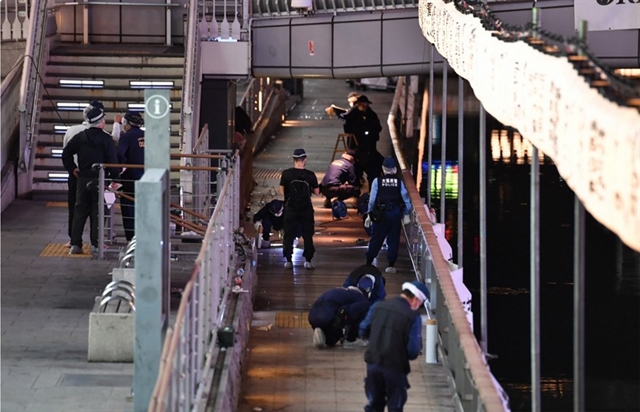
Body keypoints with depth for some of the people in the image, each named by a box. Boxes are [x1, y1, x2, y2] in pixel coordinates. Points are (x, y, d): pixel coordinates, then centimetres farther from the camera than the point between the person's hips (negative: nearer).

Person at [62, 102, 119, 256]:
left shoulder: (80, 137, 3)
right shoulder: (106, 139, -10)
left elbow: (66, 153, 7)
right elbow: (113, 160, -12)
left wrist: (72, 168, 14)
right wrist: (114, 177, -3)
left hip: (83, 179, 4)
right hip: (100, 179, -4)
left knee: (80, 212, 10)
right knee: (97, 213, 2)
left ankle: (75, 245, 7)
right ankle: (96, 245, -1)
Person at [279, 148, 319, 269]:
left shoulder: (286, 174, -7)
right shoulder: (310, 175, -9)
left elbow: (282, 191, 0)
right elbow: (317, 192, -2)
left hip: (291, 208, 0)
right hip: (306, 209, 0)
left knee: (289, 235, 9)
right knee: (307, 235, 8)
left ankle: (288, 261, 6)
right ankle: (308, 261, 6)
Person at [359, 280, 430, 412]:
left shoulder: (378, 306, 0)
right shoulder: (413, 317, -13)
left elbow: (363, 331, 9)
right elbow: (413, 351, -15)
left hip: (373, 363, 4)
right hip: (395, 367, -4)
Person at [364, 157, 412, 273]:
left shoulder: (377, 181, -5)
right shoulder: (399, 182, -1)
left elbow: (372, 199, -4)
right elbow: (406, 198, -1)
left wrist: (369, 214, 4)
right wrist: (406, 215, 7)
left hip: (381, 213, -1)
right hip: (395, 213, 1)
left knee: (376, 239, 7)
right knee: (393, 240, 7)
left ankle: (368, 264, 8)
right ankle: (390, 265, 5)